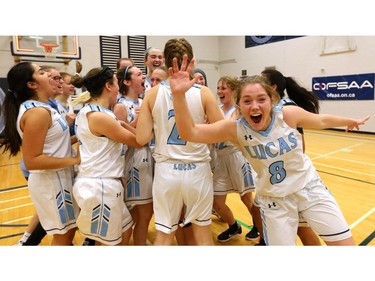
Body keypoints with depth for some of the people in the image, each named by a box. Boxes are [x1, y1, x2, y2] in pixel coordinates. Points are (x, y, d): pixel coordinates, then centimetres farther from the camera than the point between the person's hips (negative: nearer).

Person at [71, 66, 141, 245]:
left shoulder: (88, 111, 10)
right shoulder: (99, 116, -20)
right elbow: (137, 141, -11)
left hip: (98, 183, 10)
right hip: (101, 186, -10)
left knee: (125, 230, 22)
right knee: (107, 243, 10)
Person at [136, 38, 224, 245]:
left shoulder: (153, 93, -5)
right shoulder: (203, 92, -8)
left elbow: (142, 138, -7)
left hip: (166, 171, 1)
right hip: (197, 170, 0)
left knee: (163, 234, 18)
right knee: (202, 230, 22)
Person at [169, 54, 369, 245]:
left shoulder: (289, 114, -18)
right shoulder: (235, 129, -21)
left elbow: (321, 121, 3)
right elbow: (189, 133, -30)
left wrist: (350, 122, 20)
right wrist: (179, 95, -45)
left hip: (309, 187, 2)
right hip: (274, 200, -1)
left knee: (345, 243, 9)